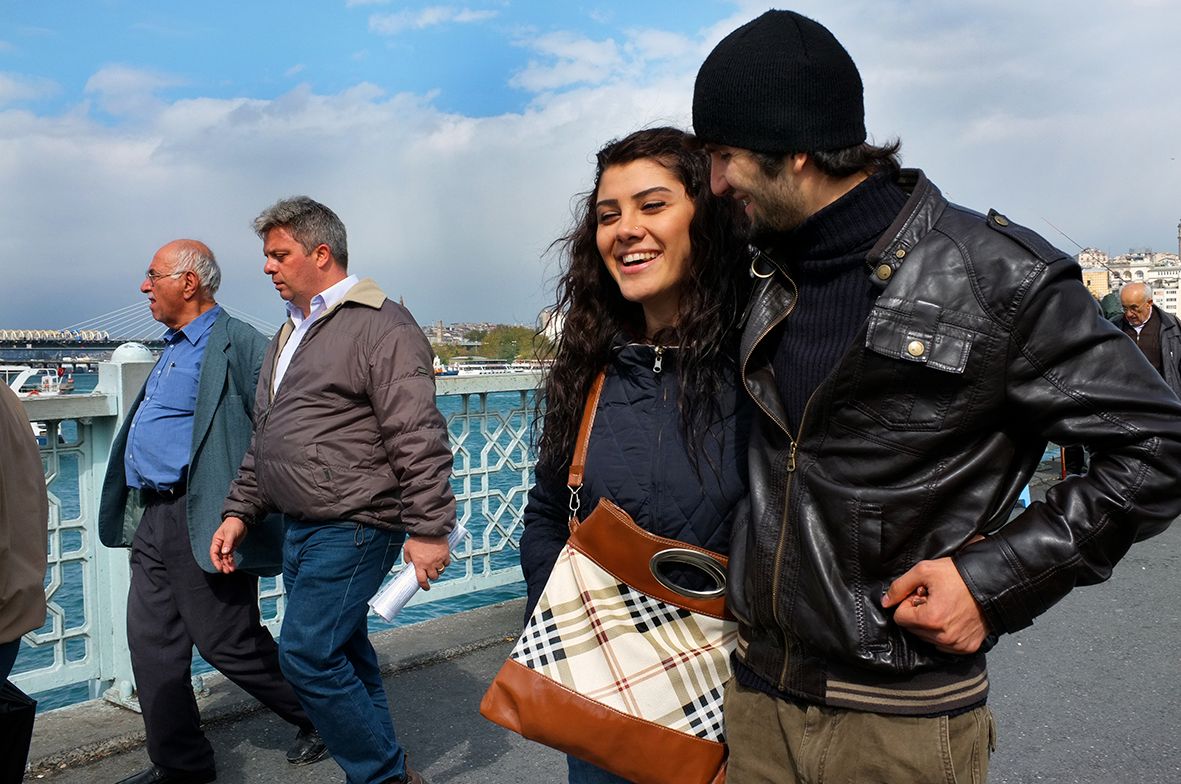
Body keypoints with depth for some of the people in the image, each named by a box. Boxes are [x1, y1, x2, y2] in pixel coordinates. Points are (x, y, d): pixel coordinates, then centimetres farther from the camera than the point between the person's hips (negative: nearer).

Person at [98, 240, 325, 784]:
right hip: (153, 521, 9)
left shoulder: (238, 344, -13)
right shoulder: (174, 347, 17)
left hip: (203, 522, -9)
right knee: (151, 643, 11)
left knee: (230, 645, 0)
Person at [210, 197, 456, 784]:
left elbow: (418, 439, -18)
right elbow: (263, 443, 23)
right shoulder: (288, 336, 17)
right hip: (300, 530, 9)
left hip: (353, 527, -9)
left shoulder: (380, 326, -12)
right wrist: (239, 513, 18)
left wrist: (429, 529, -21)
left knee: (307, 653, -10)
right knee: (343, 656, 15)